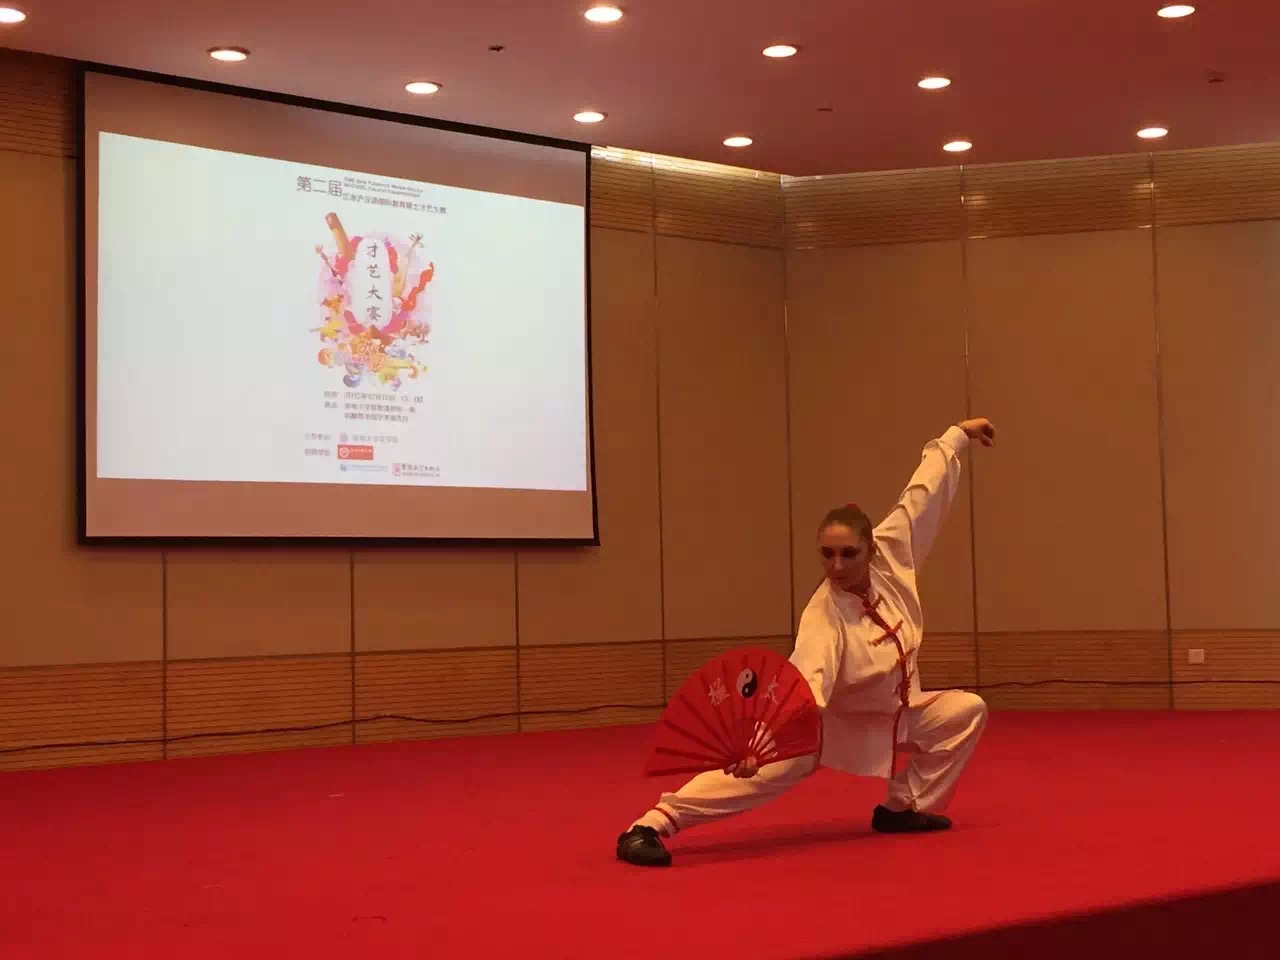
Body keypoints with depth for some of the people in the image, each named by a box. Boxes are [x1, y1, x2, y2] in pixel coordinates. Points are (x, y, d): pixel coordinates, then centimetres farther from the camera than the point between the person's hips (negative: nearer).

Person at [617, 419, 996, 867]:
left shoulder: (891, 554, -18)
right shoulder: (823, 616, -32)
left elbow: (924, 492, -7)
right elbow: (806, 685, -46)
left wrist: (958, 434, 1)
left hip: (891, 715, 7)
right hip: (835, 723, -7)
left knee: (968, 710, 5)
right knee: (760, 769, -24)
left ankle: (904, 805, 15)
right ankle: (649, 827, -32)